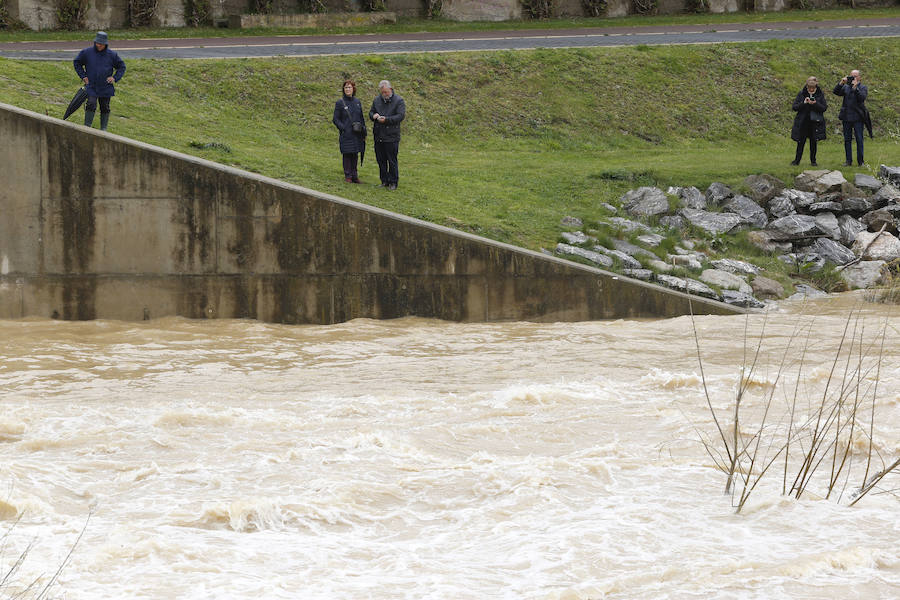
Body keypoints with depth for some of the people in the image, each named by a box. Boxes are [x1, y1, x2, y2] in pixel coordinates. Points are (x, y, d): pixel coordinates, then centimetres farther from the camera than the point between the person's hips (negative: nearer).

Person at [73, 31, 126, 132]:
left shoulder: (111, 55, -1)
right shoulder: (87, 53, -3)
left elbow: (121, 67, 11)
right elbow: (76, 63, 12)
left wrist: (115, 78, -2)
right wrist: (83, 76, 3)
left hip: (106, 88, 1)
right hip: (91, 86, -1)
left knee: (105, 108, 6)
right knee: (91, 105, -15)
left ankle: (103, 129, 18)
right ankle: (87, 127, -7)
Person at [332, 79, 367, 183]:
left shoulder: (357, 102, 11)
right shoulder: (340, 103, -2)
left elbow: (361, 118, 17)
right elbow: (335, 119, -2)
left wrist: (364, 132, 12)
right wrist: (343, 128, -14)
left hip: (357, 134, 4)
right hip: (346, 135, -4)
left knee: (355, 155, 6)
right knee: (347, 155, -2)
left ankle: (354, 175, 13)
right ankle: (348, 176, 5)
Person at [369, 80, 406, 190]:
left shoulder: (398, 101, -4)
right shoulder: (377, 100, 12)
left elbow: (401, 116, -12)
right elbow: (371, 112, 20)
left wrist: (386, 119, -21)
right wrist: (373, 115, -5)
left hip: (391, 136, -5)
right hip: (378, 135, 5)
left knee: (392, 161, -2)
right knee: (381, 160, 10)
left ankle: (393, 182, 6)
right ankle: (384, 181, 19)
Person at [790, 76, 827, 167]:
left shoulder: (820, 94, -1)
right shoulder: (801, 94, -1)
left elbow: (824, 108, -3)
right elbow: (794, 107, -3)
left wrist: (816, 104, -21)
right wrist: (803, 103, -21)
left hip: (815, 123, 0)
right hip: (803, 123, 0)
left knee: (813, 142, 5)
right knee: (801, 142, 2)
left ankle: (813, 161, 16)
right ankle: (797, 160, 11)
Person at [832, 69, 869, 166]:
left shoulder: (863, 88, 2)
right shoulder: (846, 87, 11)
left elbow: (862, 97, -16)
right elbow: (836, 92, -1)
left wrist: (855, 87, -21)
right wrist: (841, 83, -12)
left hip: (858, 118, -4)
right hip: (846, 117, 4)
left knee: (859, 139, -2)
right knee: (847, 139, 6)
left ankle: (860, 161, 4)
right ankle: (848, 160, 12)